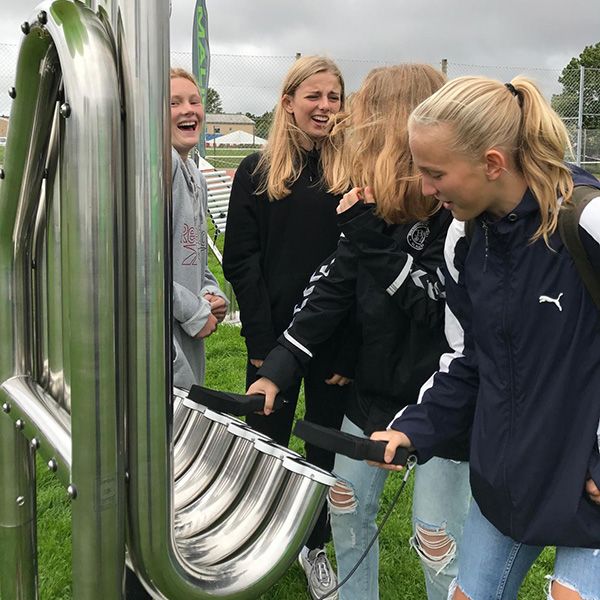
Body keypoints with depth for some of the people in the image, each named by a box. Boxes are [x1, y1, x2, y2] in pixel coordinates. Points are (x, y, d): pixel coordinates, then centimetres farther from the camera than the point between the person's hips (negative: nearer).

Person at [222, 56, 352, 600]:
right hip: (274, 336, 0)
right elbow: (241, 260, -3)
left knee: (326, 448, 14)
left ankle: (315, 547, 35)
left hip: (335, 339, 1)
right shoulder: (258, 172, 1)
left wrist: (349, 349, -10)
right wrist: (261, 340, -11)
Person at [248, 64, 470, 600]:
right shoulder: (374, 197, 3)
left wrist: (370, 228, -24)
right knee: (347, 505, 17)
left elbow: (434, 304, -23)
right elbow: (334, 289, 2)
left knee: (439, 541, 2)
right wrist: (276, 369, -3)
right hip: (375, 389, 7)